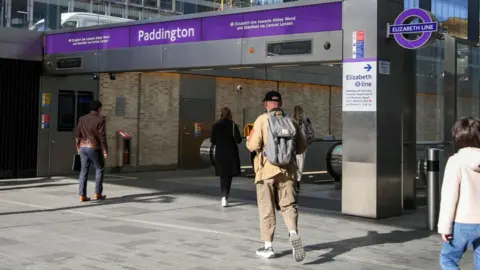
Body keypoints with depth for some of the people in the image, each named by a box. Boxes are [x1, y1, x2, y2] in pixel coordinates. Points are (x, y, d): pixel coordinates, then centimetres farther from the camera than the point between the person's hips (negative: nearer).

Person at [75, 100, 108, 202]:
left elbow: (78, 134, 6)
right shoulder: (100, 119, -11)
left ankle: (82, 195, 1)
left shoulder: (82, 119, 5)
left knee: (84, 171, 6)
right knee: (99, 169, 11)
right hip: (95, 148, -5)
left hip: (83, 148, 5)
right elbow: (102, 136, -15)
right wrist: (105, 150, -9)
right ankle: (98, 193, 10)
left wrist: (78, 148, 16)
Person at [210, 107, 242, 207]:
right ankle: (225, 196, -13)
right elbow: (238, 140, -9)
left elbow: (212, 141, 2)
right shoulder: (233, 125, -8)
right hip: (231, 153, -2)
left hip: (220, 153, 2)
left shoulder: (215, 126, -2)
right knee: (229, 175, 2)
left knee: (223, 175, 14)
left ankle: (224, 196, 17)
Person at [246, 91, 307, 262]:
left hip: (266, 169, -2)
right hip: (287, 170, 2)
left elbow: (254, 145, -11)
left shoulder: (262, 120, -5)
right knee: (288, 205, 7)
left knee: (266, 208, 7)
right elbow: (301, 147, 8)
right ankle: (293, 234, -19)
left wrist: (249, 141, 10)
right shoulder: (290, 121, 4)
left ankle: (268, 246, 12)